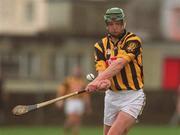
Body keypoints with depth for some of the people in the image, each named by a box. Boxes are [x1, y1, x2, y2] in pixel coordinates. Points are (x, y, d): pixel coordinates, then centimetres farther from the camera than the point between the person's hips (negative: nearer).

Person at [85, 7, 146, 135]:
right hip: (111, 96, 6)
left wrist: (96, 81, -36)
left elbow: (119, 64, -23)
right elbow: (101, 70, -8)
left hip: (132, 96, -6)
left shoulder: (133, 40, -10)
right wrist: (104, 82, -34)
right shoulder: (101, 45, 5)